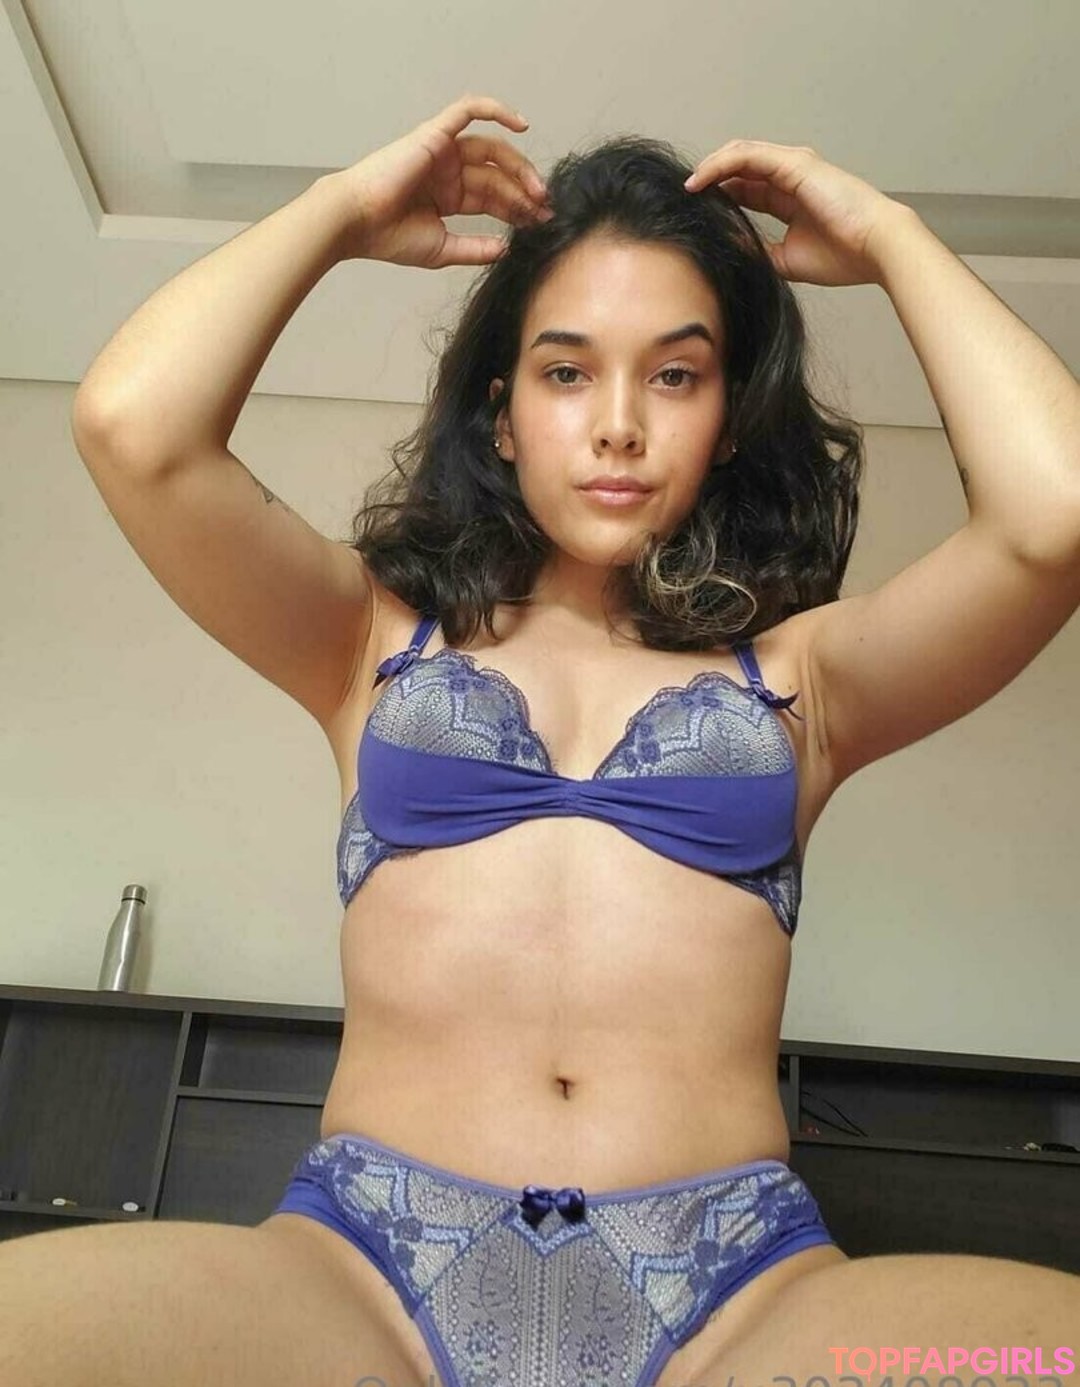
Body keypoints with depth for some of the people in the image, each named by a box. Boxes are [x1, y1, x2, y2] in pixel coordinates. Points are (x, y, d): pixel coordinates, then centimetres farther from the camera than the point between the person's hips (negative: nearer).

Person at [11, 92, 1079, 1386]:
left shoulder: (792, 670, 14)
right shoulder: (381, 635, 14)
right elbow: (133, 428, 0)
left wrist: (883, 236, 13)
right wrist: (341, 210, 13)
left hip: (739, 1279, 2)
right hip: (363, 1258, 0)